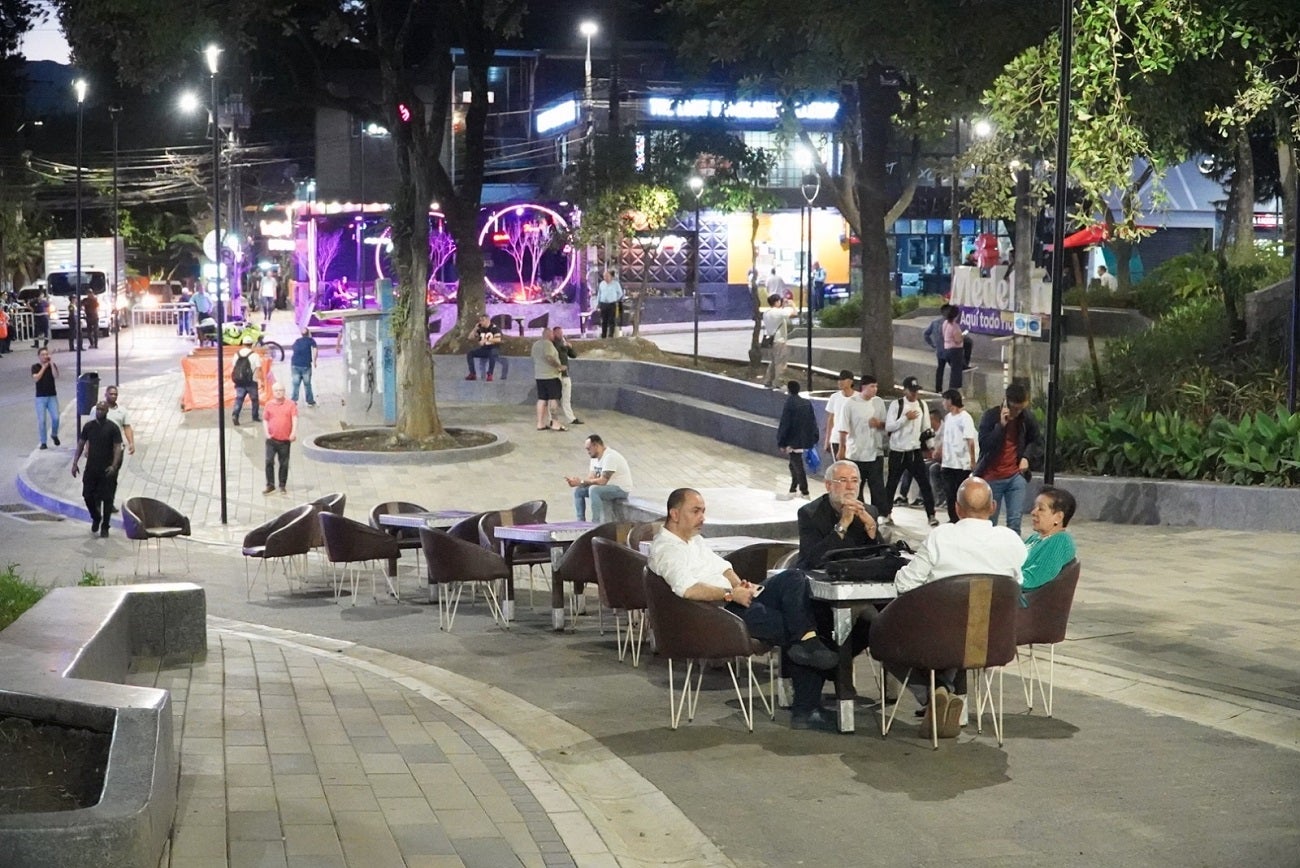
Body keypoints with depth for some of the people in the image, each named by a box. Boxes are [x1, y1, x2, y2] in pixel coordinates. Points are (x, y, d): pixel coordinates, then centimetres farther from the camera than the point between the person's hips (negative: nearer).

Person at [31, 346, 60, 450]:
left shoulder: (52, 365, 5)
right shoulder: (35, 367, 2)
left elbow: (56, 376, -12)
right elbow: (36, 378, -14)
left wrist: (51, 364, -13)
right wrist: (44, 367, -11)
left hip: (52, 396, 1)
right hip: (40, 397, -1)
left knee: (56, 418, -10)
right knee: (41, 420, -4)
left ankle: (54, 435, 18)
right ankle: (43, 442, 3)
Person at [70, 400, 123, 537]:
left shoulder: (112, 428, -7)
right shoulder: (88, 426, 4)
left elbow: (117, 448, -11)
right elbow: (81, 444, 9)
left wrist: (114, 466, -22)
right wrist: (75, 463, 3)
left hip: (107, 469, -3)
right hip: (91, 468, 3)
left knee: (107, 499, 1)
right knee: (88, 496, 2)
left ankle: (105, 527, 13)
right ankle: (96, 518, 28)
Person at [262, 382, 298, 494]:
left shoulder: (291, 404, -1)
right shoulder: (269, 404, 5)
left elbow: (295, 418, -9)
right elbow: (265, 419, 12)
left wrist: (294, 432, -21)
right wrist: (267, 433, -1)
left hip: (285, 440, -1)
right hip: (272, 439, 1)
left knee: (284, 464, 5)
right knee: (269, 461, -4)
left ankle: (282, 485, 17)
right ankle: (270, 485, 6)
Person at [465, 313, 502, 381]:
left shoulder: (494, 328, -10)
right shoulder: (480, 328, 6)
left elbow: (498, 340, -23)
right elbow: (470, 337, 7)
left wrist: (485, 340, -27)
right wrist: (475, 329, -6)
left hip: (494, 349, -6)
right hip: (483, 349, 6)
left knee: (492, 353, -41)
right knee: (469, 353, -11)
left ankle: (490, 374, -33)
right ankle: (473, 374, -11)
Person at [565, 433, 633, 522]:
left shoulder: (610, 456, -23)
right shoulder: (595, 458, 7)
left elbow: (602, 481, -29)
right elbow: (591, 478, 2)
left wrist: (581, 481, -25)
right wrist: (575, 480, -17)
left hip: (621, 489, -10)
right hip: (607, 487, 10)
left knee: (593, 490, -33)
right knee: (578, 490, 2)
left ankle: (596, 524, -28)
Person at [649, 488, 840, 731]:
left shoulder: (695, 539, 25)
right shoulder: (665, 549, -9)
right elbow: (688, 589, -24)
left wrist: (740, 585, 3)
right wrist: (731, 594, -22)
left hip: (737, 598, 10)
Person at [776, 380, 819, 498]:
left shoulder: (789, 403, -14)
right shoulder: (807, 403, 6)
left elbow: (784, 424, -13)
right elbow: (813, 422, 10)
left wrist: (781, 443, -8)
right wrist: (814, 439, 16)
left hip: (793, 442, -7)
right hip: (805, 440, 7)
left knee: (798, 467, -4)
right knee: (795, 465, 21)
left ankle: (804, 493, -5)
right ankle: (793, 489, 28)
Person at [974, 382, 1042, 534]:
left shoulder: (1027, 418, 1)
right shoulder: (990, 416, -7)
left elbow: (1036, 442, 17)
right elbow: (984, 444, -15)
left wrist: (1027, 457, -2)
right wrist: (1001, 425, -22)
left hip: (1016, 476, 2)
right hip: (992, 477, -2)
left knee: (1015, 522, -5)